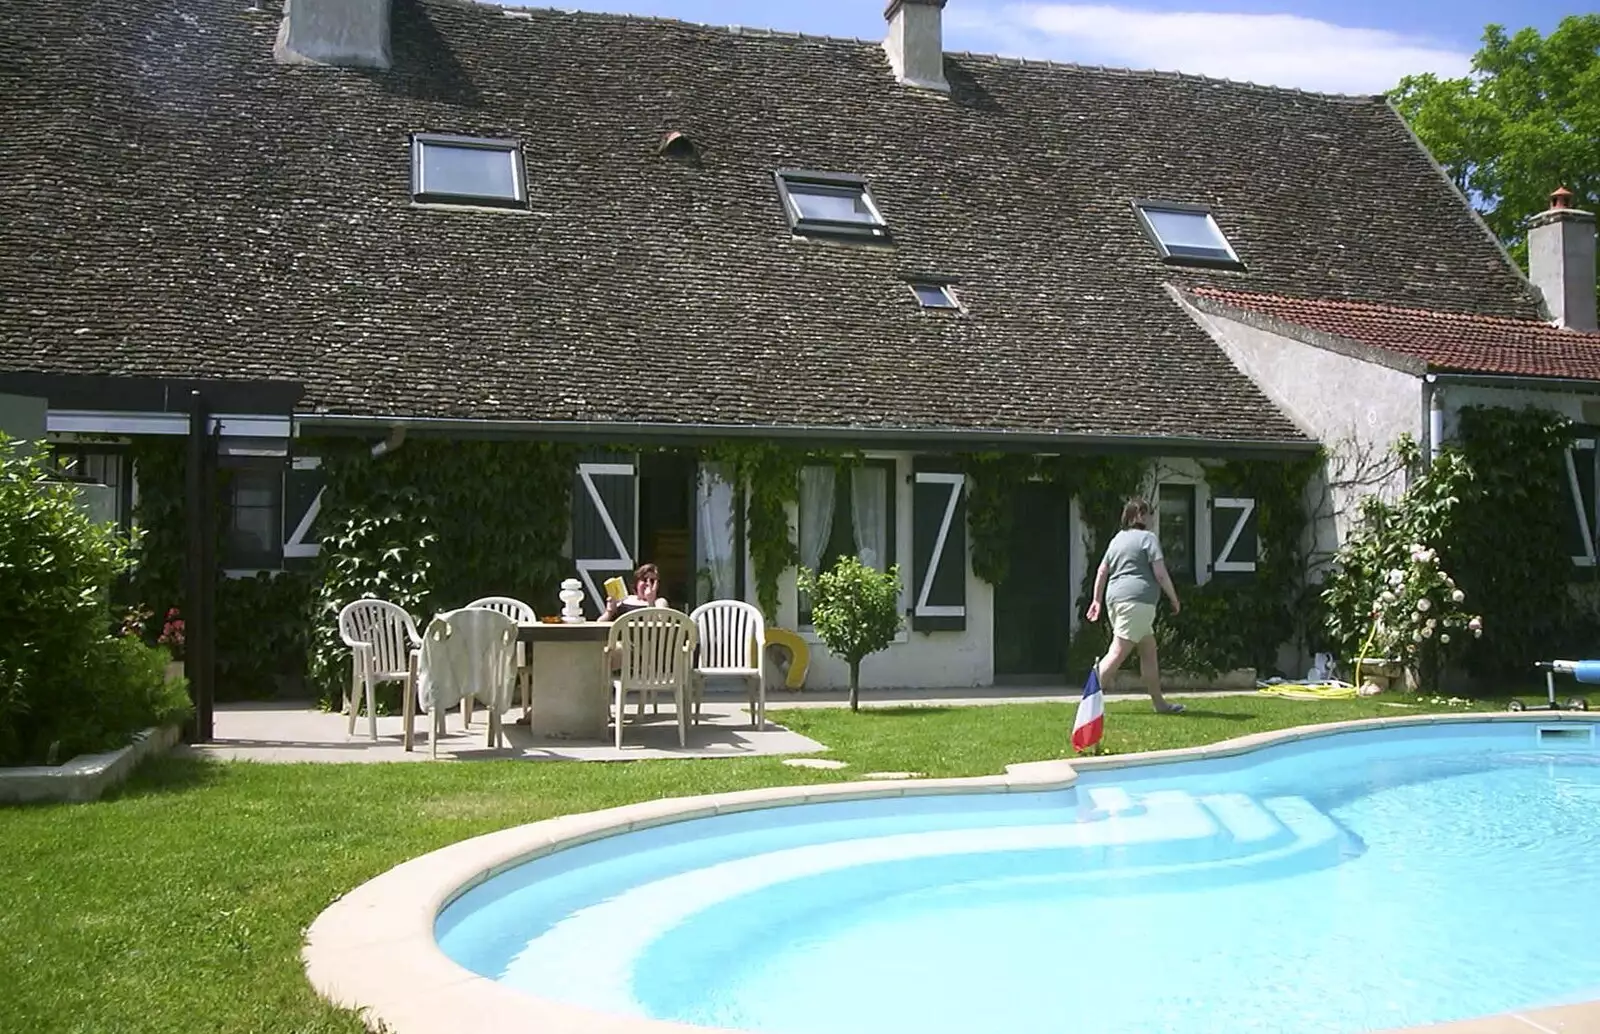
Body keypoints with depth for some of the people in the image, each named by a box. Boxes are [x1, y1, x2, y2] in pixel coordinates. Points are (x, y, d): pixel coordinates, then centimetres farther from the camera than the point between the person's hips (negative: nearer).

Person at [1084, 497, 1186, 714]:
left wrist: (1097, 600, 24)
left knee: (1149, 650, 15)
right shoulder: (1148, 537, -3)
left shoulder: (1117, 539, 19)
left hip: (1114, 598, 9)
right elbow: (1160, 573, -8)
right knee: (1118, 652, -12)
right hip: (1137, 599, -9)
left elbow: (1102, 571, 20)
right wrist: (1174, 598, 3)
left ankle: (1159, 702, 18)